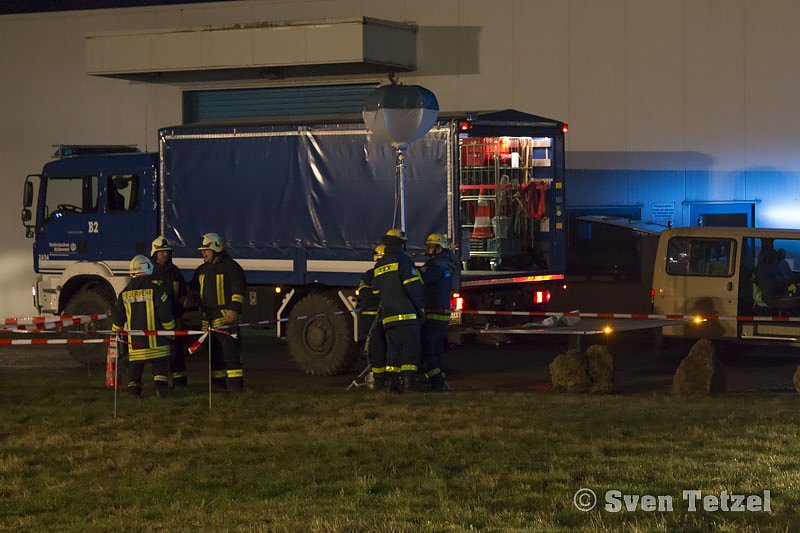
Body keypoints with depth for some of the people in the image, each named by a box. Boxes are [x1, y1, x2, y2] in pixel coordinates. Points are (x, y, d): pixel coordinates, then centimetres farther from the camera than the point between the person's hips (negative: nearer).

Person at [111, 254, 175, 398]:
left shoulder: (124, 294, 3)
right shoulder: (155, 290, -9)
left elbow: (117, 319, 10)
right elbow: (166, 316, -8)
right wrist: (171, 332, 6)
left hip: (134, 342, 3)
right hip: (156, 341, -3)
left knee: (134, 366, 12)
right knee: (160, 365, 4)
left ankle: (133, 386, 0)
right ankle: (161, 386, -12)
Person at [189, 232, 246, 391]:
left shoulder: (231, 267, -3)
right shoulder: (201, 270, 19)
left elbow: (238, 290, -8)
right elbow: (194, 289, 29)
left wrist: (234, 309, -17)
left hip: (225, 317, -7)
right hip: (208, 317, 8)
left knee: (230, 350, -13)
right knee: (214, 352, 10)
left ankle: (235, 382, -14)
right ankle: (218, 381, 16)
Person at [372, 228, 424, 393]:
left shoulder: (379, 265, 19)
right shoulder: (402, 259, -4)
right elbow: (413, 286, -12)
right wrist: (420, 308, -6)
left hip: (387, 316, 7)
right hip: (406, 314, -6)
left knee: (393, 348, 10)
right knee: (410, 347, -5)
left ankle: (392, 382, 6)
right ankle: (408, 381, -13)